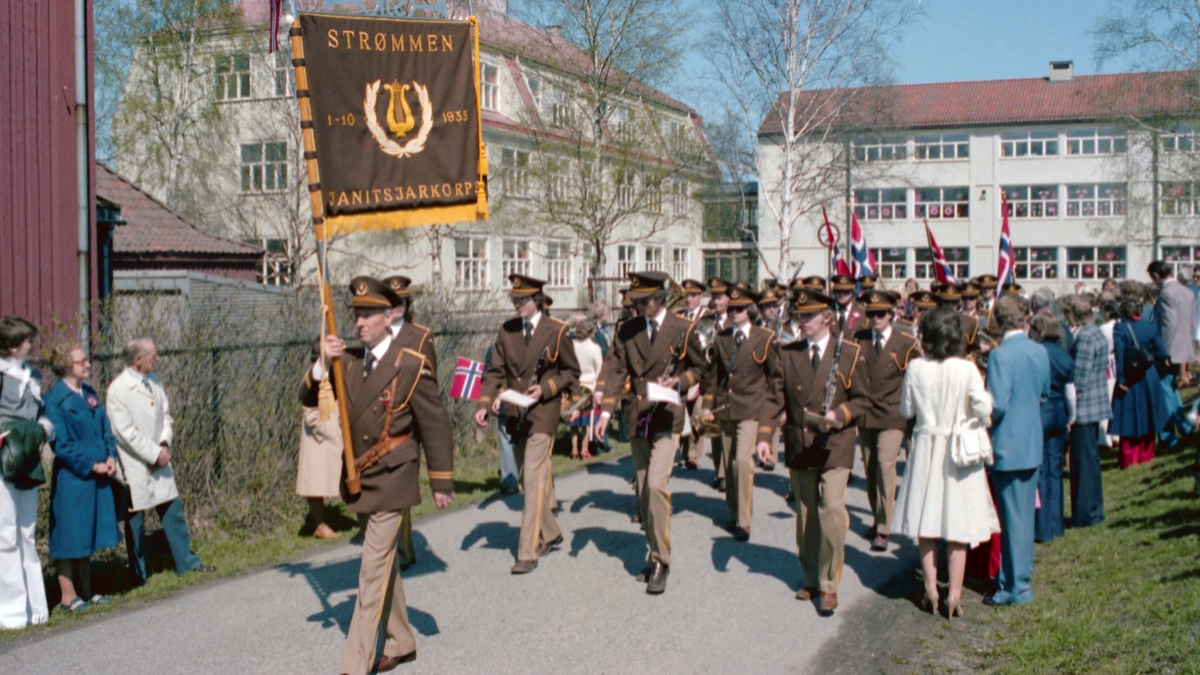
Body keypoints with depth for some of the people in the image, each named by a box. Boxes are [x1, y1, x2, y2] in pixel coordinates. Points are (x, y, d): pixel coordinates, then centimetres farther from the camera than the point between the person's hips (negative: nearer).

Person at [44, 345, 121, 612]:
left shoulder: (90, 394, 10)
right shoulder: (55, 399, -12)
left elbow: (106, 429, 13)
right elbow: (61, 444, -15)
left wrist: (111, 457, -2)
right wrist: (91, 465, -15)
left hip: (97, 476, 7)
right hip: (72, 477, -7)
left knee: (89, 534, 14)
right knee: (70, 534, 1)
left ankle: (85, 591, 24)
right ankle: (68, 595, 10)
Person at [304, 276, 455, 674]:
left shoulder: (411, 365, -14)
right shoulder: (349, 361, 3)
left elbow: (435, 425, -9)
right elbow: (308, 399, 2)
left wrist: (442, 482, -7)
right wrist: (322, 365, -17)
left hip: (392, 481, -6)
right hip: (360, 478, 7)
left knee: (374, 569, -8)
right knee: (385, 563, 18)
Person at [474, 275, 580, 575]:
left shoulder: (556, 330, -5)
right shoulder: (506, 331, 6)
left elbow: (571, 372, 1)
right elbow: (495, 372, 5)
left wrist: (545, 388, -15)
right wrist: (484, 404, -9)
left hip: (543, 413, -5)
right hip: (515, 415, 5)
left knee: (534, 479, -11)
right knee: (530, 479, 15)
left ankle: (528, 552, -10)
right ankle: (551, 534, 33)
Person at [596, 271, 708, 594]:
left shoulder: (683, 330, -3)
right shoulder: (627, 331, 6)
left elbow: (701, 368, 6)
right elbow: (616, 371, 1)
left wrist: (678, 381, -13)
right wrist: (606, 410, -11)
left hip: (666, 418, -4)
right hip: (637, 418, 5)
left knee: (656, 486, -16)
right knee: (642, 490, 10)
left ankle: (661, 562, -7)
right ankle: (655, 554, 24)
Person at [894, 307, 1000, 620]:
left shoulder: (915, 368, -8)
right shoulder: (966, 369, -14)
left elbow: (906, 410, 0)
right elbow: (983, 409, -12)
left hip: (925, 448, 2)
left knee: (926, 523, 12)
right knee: (958, 527, 6)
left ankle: (931, 590, 18)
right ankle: (954, 595, 8)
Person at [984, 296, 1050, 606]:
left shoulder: (1000, 355, -19)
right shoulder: (1040, 352, 3)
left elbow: (997, 404, -23)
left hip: (1008, 444, -7)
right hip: (1033, 443, 7)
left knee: (1012, 516, 1)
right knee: (1025, 513, 17)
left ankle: (1015, 586, 8)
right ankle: (1021, 572, 28)